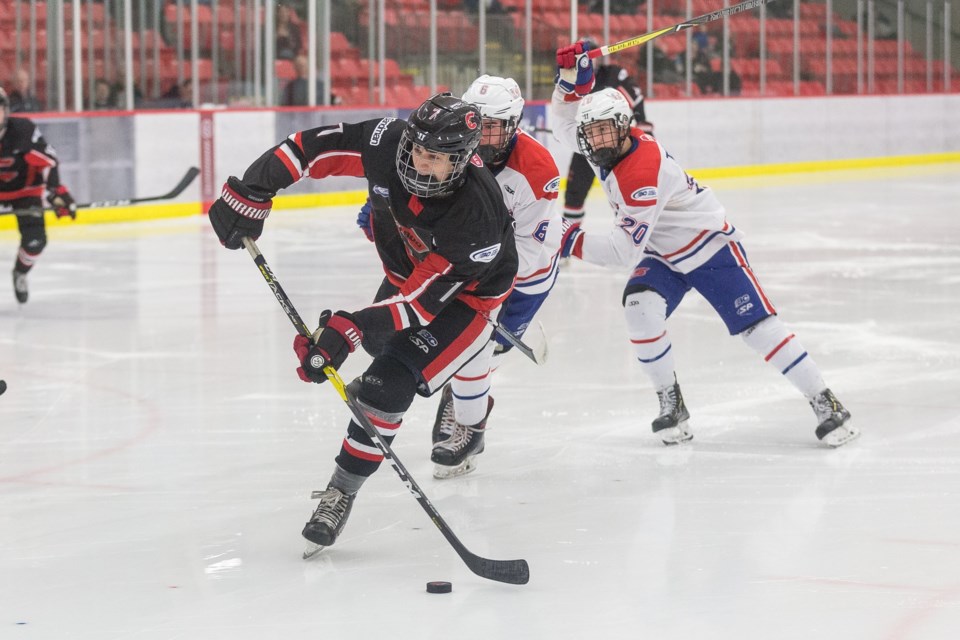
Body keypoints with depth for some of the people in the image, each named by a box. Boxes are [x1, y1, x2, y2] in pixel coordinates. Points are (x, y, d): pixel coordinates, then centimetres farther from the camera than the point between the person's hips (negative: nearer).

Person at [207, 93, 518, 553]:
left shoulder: (476, 213, -42)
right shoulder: (388, 144, -29)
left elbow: (425, 298, -40)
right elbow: (314, 147, -19)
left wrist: (350, 330, -48)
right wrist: (251, 191, -23)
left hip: (466, 291, -7)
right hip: (407, 267, 7)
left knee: (390, 385, -21)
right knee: (381, 338, 32)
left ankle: (343, 490, -8)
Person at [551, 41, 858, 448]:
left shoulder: (642, 173, -33)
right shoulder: (611, 149, -8)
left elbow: (625, 251, -33)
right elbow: (565, 125, 8)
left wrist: (574, 243, -24)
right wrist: (570, 81, -10)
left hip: (710, 247, -8)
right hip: (663, 257, 8)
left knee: (757, 325, -13)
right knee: (639, 307, -20)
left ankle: (825, 403, -5)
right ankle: (671, 404, -8)